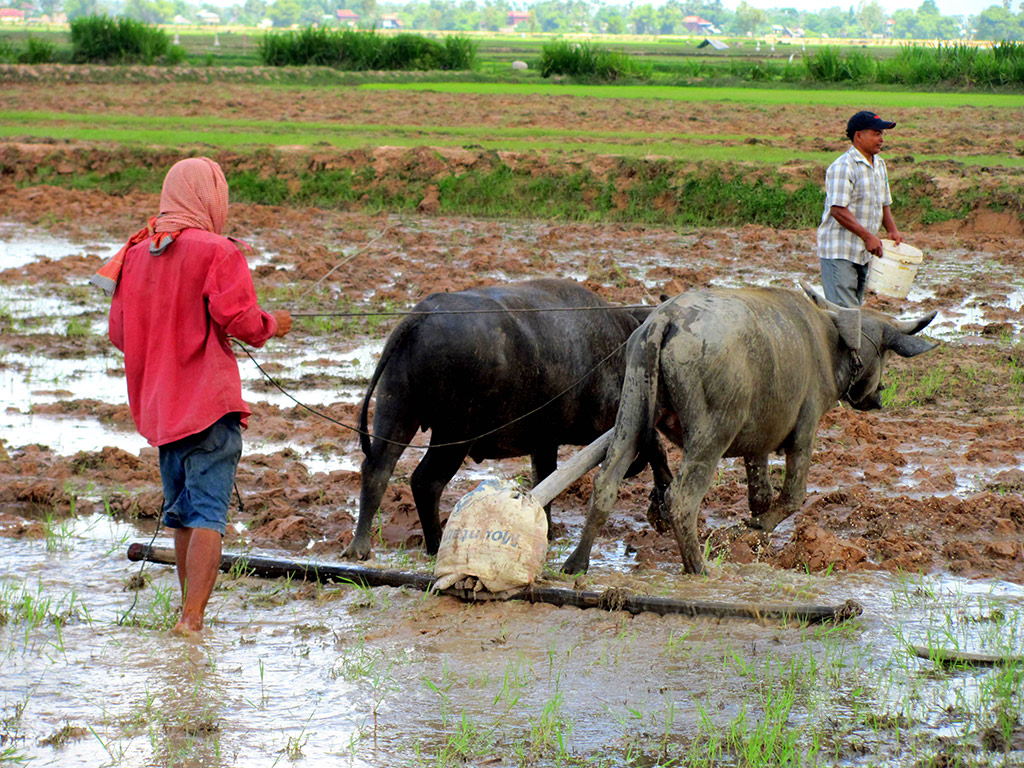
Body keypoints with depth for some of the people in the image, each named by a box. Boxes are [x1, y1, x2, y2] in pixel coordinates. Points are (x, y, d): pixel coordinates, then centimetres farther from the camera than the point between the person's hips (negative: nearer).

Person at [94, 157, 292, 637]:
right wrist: (274, 324, 6)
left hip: (158, 407, 6)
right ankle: (192, 619, -17)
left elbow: (119, 332, 15)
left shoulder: (135, 254, 10)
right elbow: (240, 322, -15)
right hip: (209, 401, -6)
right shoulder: (216, 252, -9)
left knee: (182, 514, 19)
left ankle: (189, 611, 27)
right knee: (208, 514, -8)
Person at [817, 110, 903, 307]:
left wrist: (892, 230, 4)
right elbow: (838, 210, -21)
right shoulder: (843, 167, -15)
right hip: (839, 252, -9)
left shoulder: (879, 165, 13)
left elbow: (883, 204, 23)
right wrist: (868, 236, -25)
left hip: (863, 252, 9)